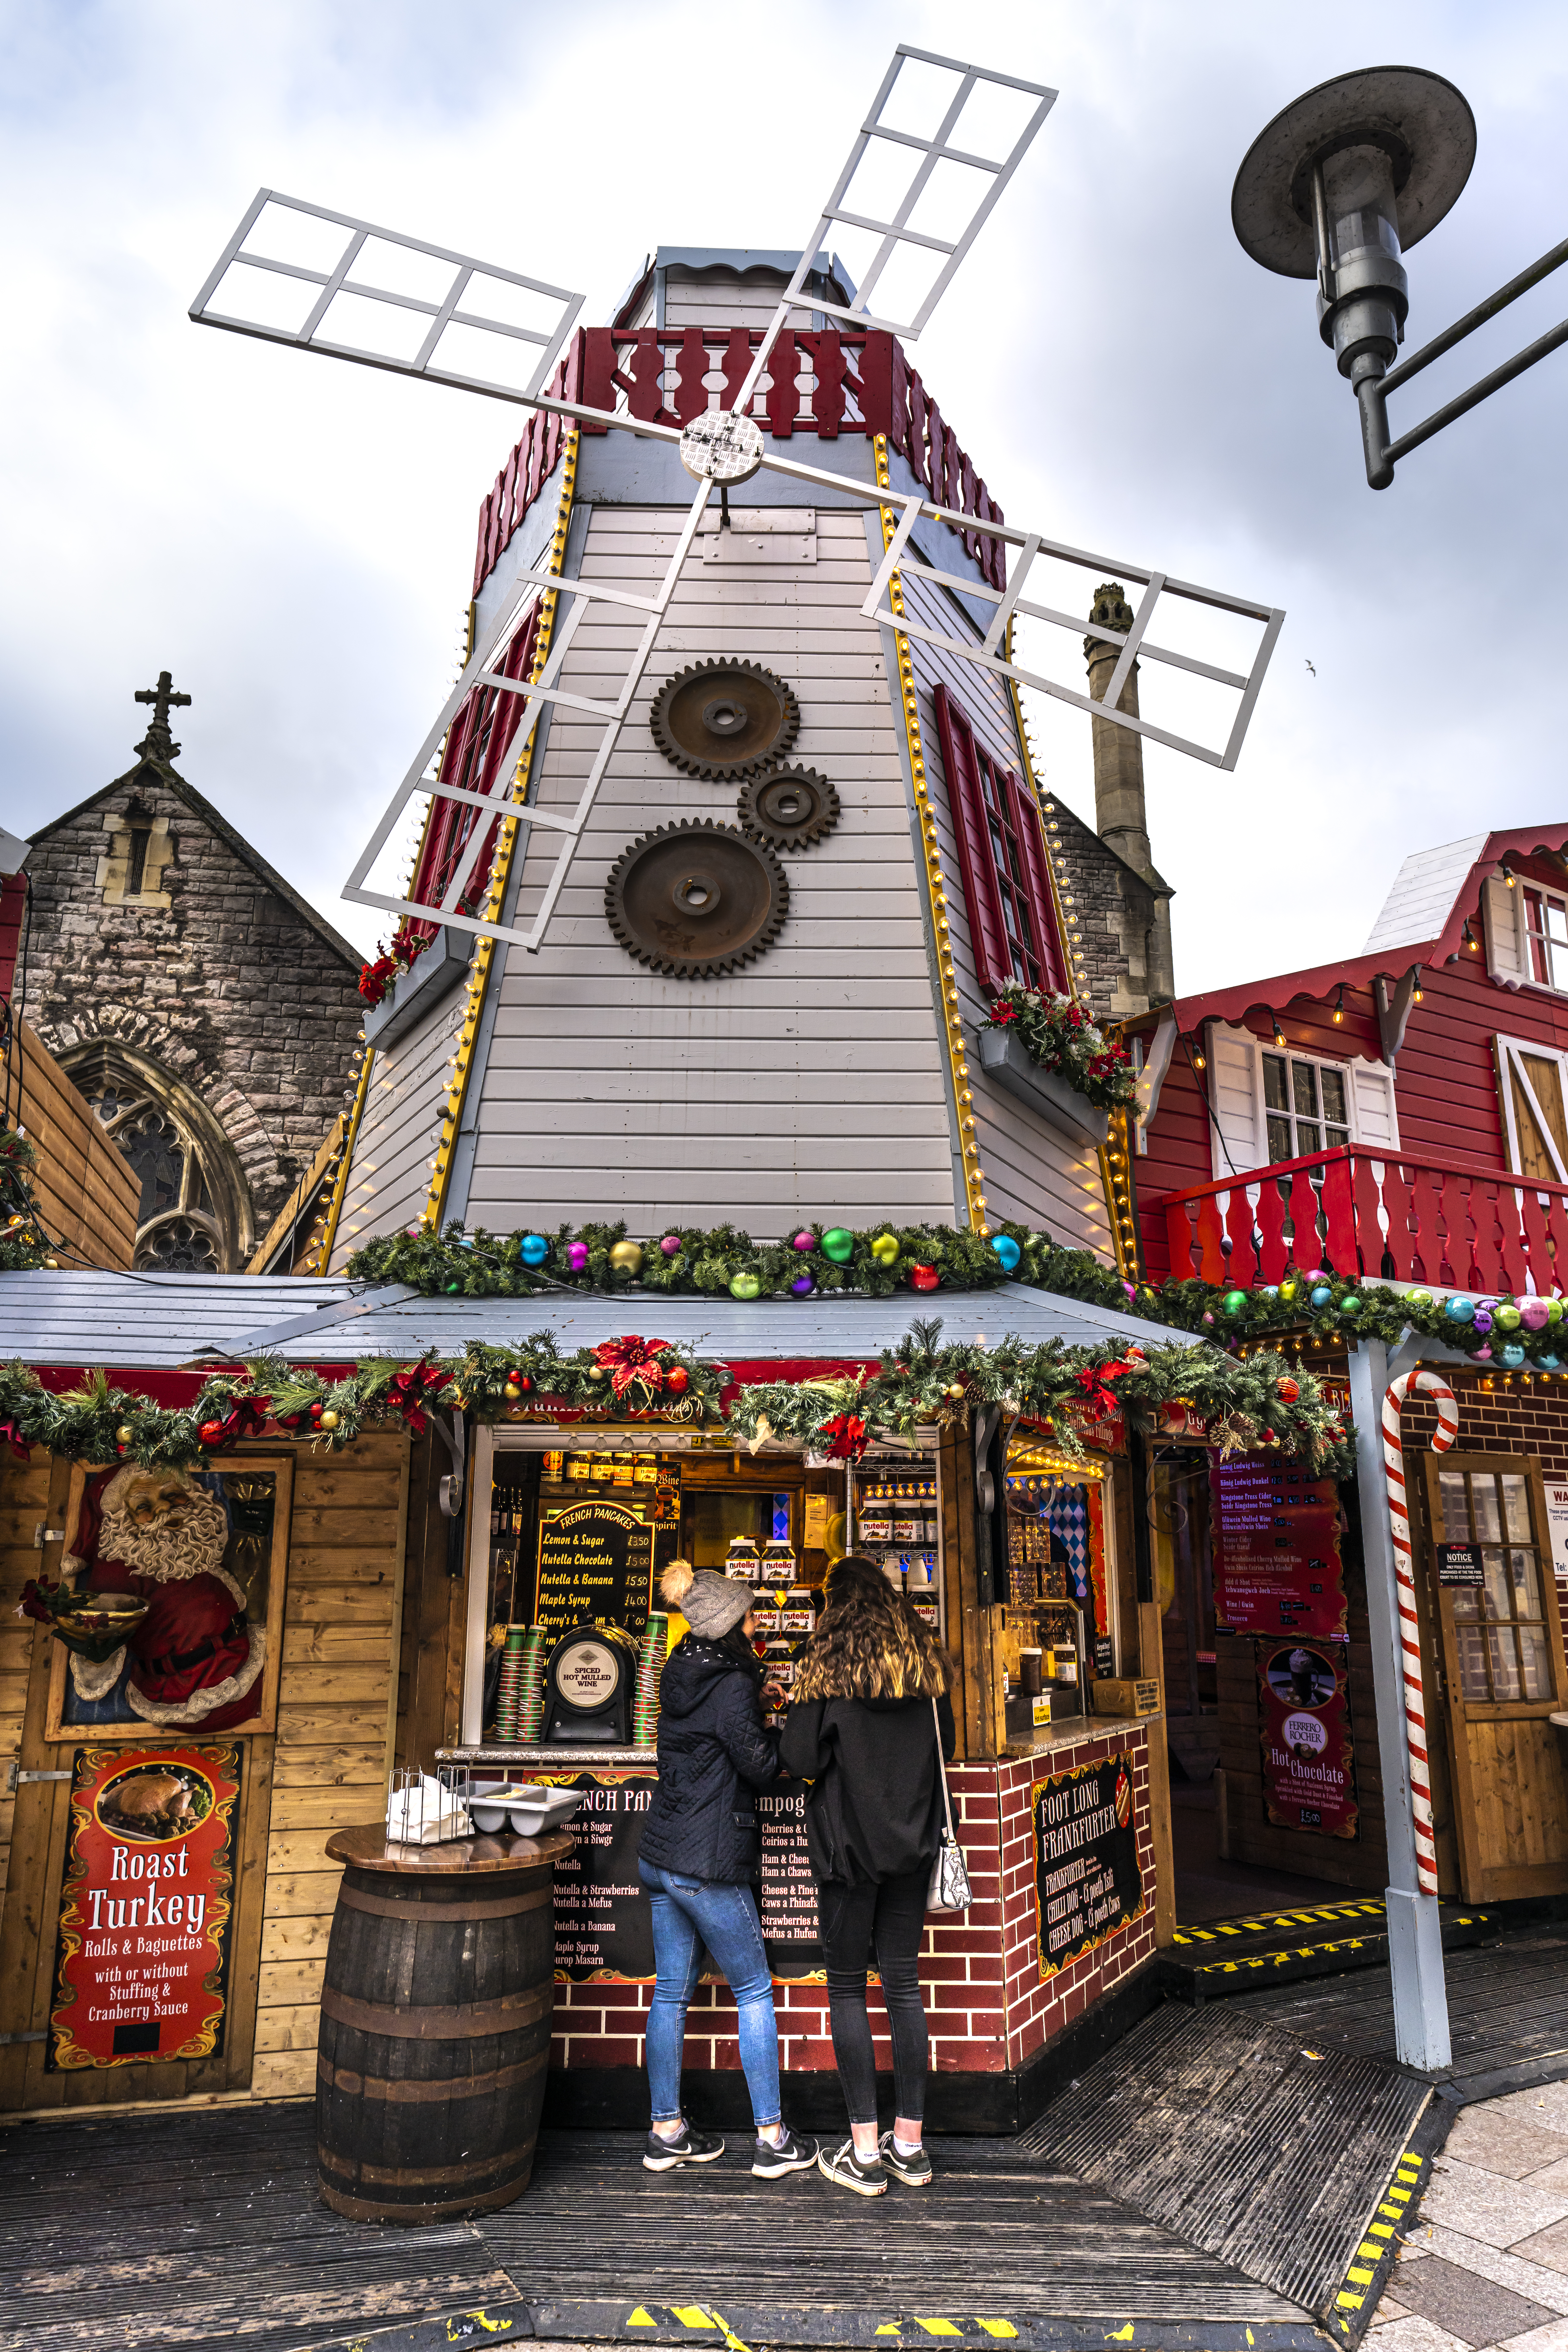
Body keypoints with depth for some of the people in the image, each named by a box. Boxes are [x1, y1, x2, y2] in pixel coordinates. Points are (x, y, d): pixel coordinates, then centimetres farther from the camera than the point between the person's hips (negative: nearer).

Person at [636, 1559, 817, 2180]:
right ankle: (771, 2140, 14)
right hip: (708, 1866, -8)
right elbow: (760, 1766, -13)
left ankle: (666, 2132, 24)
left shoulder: (681, 1676, 7)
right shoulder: (731, 1685, -18)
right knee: (755, 1992, 6)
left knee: (671, 1992, 15)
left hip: (660, 1855, 8)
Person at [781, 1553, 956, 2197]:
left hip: (849, 1842, -4)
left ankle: (865, 2152, 10)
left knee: (847, 1987, 7)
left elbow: (800, 1761, -13)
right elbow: (945, 1748, 12)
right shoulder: (927, 1660, 2)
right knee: (904, 1984, 12)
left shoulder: (828, 1664, -11)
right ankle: (909, 2143, 20)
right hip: (913, 1842, 4)